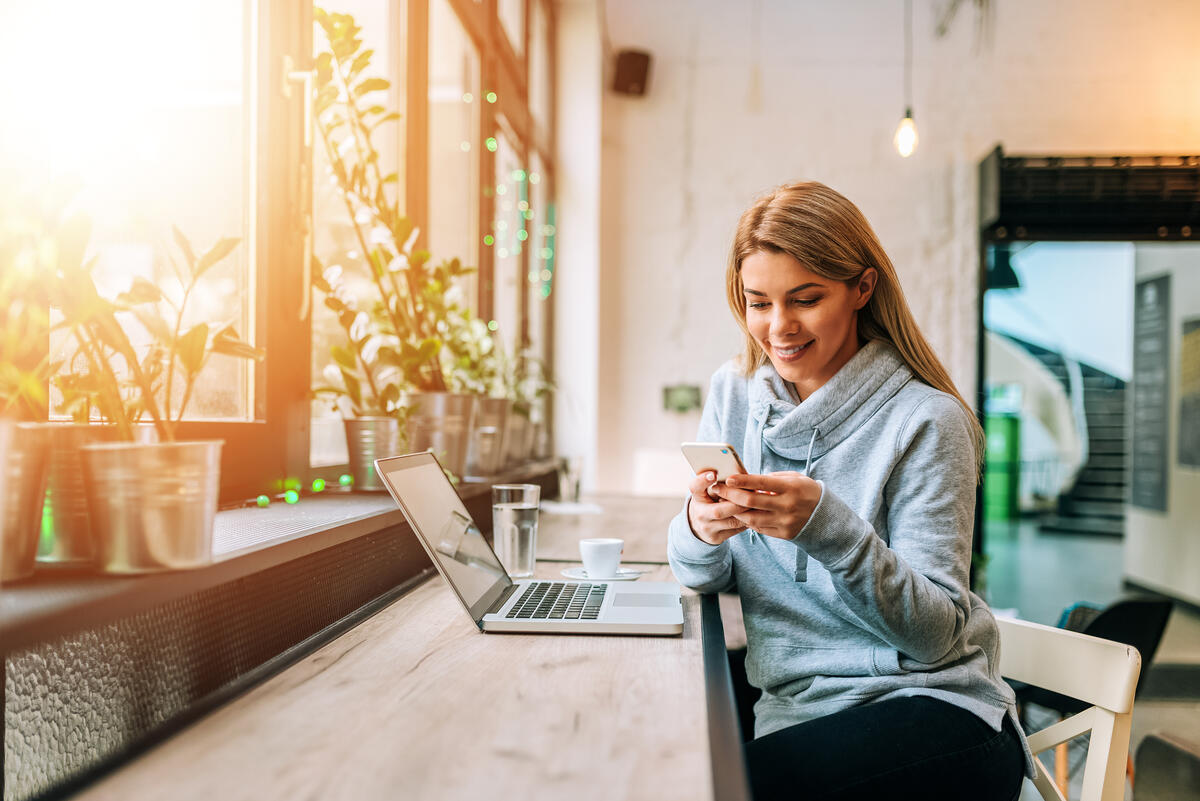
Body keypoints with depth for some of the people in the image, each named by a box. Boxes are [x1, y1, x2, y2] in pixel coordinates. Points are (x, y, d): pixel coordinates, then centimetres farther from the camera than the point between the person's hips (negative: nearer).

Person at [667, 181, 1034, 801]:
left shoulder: (925, 420, -10)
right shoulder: (733, 393, 6)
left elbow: (937, 634, -12)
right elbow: (702, 576, 9)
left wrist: (828, 527, -28)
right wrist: (699, 529, -16)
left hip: (932, 708, -3)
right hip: (792, 705, 4)